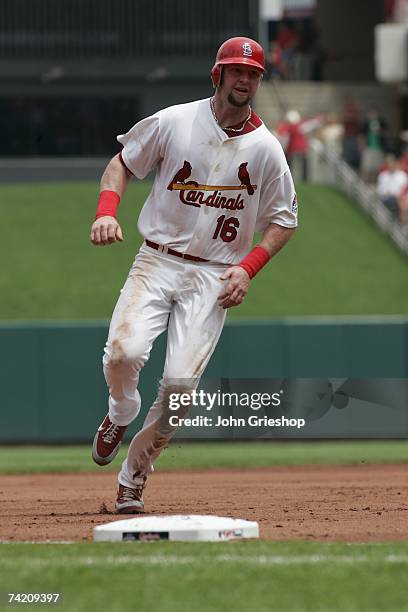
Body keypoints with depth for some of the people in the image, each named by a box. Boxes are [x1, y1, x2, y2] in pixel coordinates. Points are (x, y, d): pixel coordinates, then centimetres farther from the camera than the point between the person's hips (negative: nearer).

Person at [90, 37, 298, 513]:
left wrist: (248, 267, -5)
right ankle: (120, 415, 13)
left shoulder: (265, 148, 1)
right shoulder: (173, 122, -2)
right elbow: (121, 163, 10)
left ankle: (133, 477, 7)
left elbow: (283, 220, 10)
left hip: (214, 277, 1)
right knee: (123, 352, -23)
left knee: (181, 381, -13)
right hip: (156, 261, 0)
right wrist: (106, 212, -9)